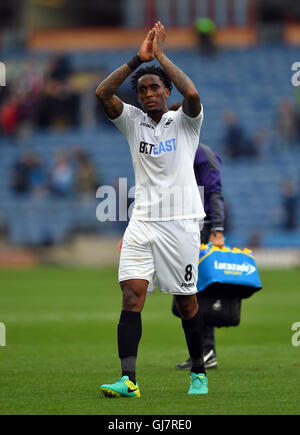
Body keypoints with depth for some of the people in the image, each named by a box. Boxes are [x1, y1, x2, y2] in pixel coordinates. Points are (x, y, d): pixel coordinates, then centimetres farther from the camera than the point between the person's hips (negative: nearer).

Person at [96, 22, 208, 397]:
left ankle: (198, 373, 21)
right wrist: (138, 58, -10)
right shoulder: (132, 121, 8)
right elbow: (102, 93, -6)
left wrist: (161, 55, -14)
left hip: (180, 222, -2)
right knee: (131, 295, -13)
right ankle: (128, 379, -20)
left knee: (186, 302, 4)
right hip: (142, 223, 2)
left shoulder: (184, 122, 1)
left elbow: (192, 94, -21)